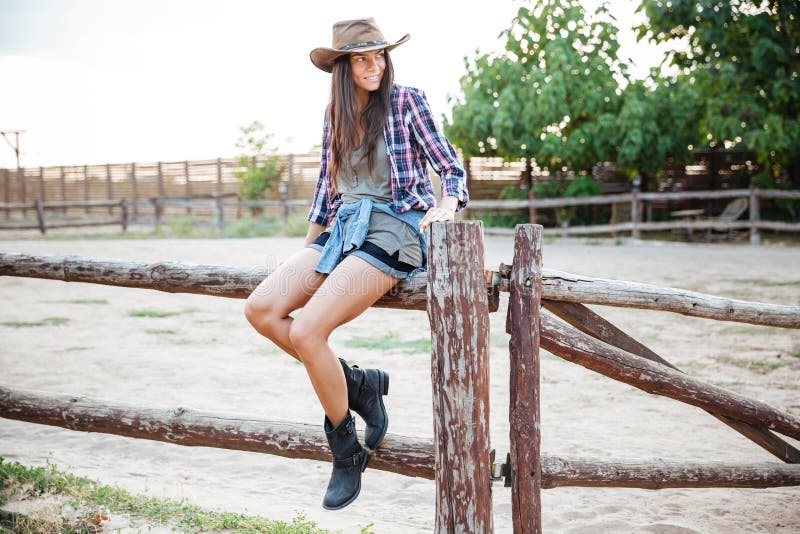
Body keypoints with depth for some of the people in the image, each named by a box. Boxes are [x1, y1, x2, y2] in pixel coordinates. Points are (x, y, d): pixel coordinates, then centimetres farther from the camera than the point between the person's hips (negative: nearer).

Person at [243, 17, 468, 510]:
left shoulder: (407, 101, 0)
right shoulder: (335, 116, 15)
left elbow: (451, 169, -1)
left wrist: (446, 205, -22)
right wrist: (304, 254, 24)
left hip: (394, 229, -6)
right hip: (343, 228, 7)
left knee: (306, 331, -23)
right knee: (260, 309, -13)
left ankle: (347, 451, -4)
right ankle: (359, 384, 1)